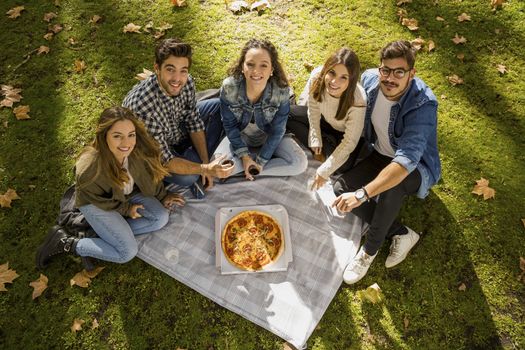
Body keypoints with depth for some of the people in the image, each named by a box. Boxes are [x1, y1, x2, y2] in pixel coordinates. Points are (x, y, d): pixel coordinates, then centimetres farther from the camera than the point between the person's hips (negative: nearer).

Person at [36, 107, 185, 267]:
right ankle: (66, 243, 2)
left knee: (161, 217, -12)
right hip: (96, 203, -5)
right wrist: (126, 209, -8)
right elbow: (99, 200, -18)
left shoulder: (139, 149, -28)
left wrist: (163, 196, 1)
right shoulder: (89, 169, -39)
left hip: (128, 193, 5)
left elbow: (150, 173, -5)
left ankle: (111, 232, -2)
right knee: (128, 252, -11)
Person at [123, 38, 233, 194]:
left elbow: (193, 122, -7)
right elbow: (165, 161, -33)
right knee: (187, 177, -32)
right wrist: (205, 169, -44)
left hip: (179, 131, 6)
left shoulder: (187, 82, -22)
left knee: (218, 106, -2)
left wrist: (205, 163, -11)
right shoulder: (141, 108, -40)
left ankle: (200, 162, -3)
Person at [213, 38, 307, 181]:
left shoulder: (282, 91, -28)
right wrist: (244, 155, -19)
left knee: (300, 163, -20)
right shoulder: (229, 88, -27)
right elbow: (229, 125, -14)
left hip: (269, 137, 0)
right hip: (239, 136, 0)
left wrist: (261, 161, -18)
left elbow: (277, 130, -17)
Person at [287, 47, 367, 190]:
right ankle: (323, 148, -5)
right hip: (324, 120, 4)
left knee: (342, 165, -28)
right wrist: (315, 139, -10)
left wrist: (324, 171, -26)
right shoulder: (317, 76, -31)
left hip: (345, 133, -3)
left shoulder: (358, 101, -39)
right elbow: (313, 108, -11)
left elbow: (349, 142, -29)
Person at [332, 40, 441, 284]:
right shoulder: (369, 79, -15)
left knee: (391, 185, -39)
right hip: (380, 155, 6)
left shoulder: (423, 104, -32)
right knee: (340, 190, -16)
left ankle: (370, 249, -16)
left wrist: (361, 194, -50)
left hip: (417, 167, -5)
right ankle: (400, 234, -8)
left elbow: (406, 161, -43)